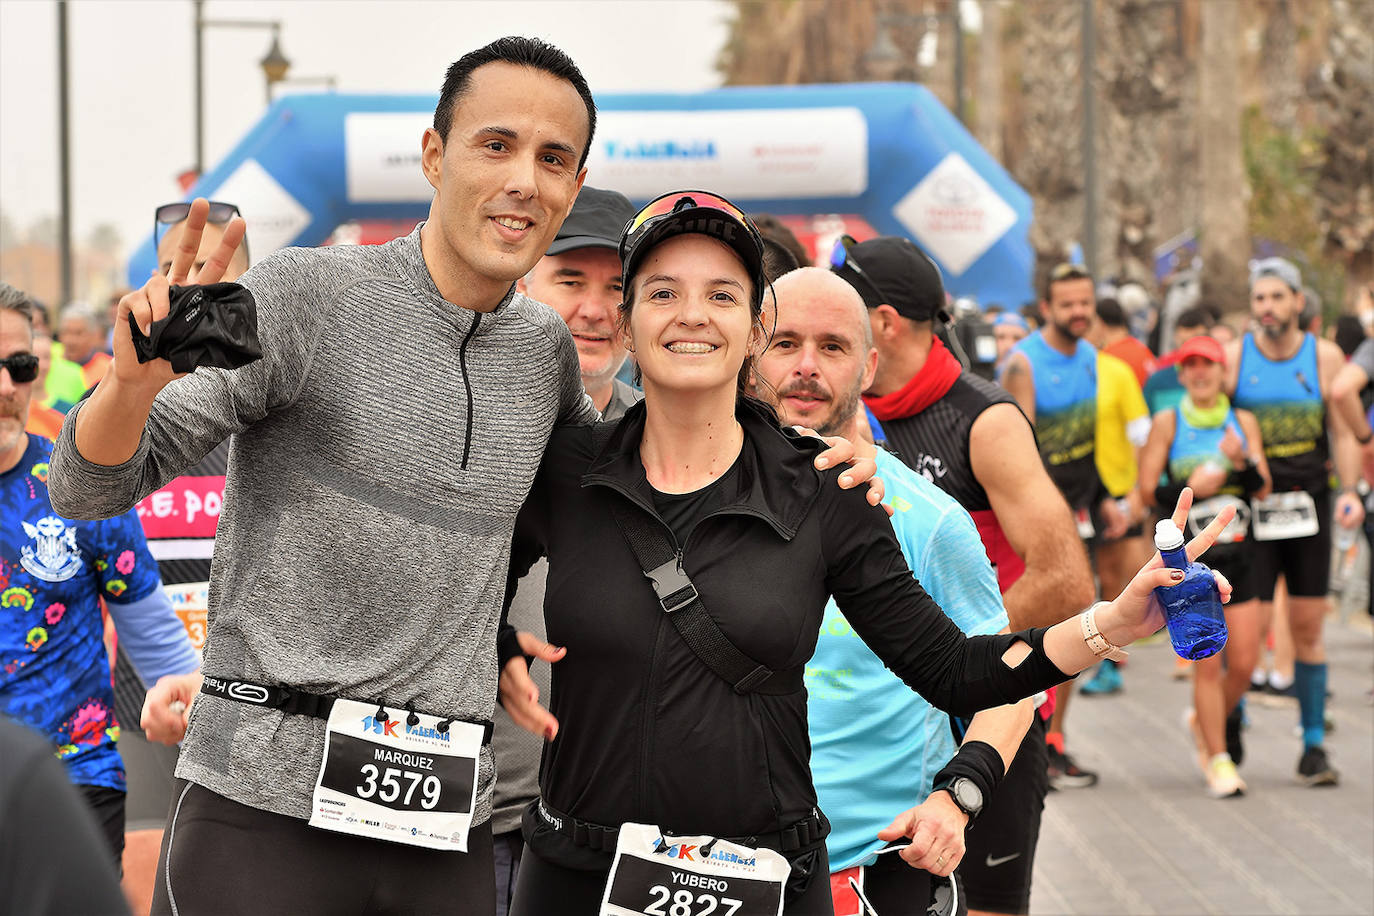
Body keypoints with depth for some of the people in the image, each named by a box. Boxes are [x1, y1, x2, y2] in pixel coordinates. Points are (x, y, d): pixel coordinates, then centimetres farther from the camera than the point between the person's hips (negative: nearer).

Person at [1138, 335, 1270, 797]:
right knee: (1207, 662, -6)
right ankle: (1218, 759, 5)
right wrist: (1188, 488, -18)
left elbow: (1263, 489, 3)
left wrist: (1243, 463, -17)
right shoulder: (1168, 422, 0)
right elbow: (1147, 490, -1)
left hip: (1238, 552, 3)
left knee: (1244, 662, 1)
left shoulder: (1243, 421, 7)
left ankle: (1209, 721, 31)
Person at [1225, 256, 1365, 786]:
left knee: (1308, 629, 3)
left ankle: (1313, 744, 10)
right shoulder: (1233, 358, 1)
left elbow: (1344, 433, 3)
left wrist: (1349, 490, -10)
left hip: (1308, 504, 1)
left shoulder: (1325, 358, 3)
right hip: (1251, 507, -1)